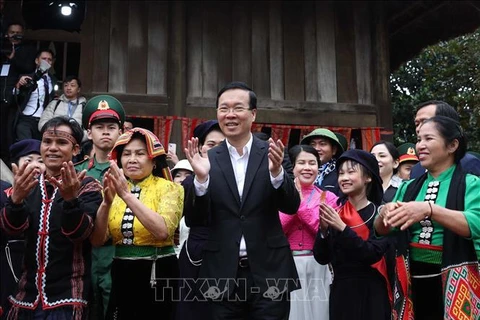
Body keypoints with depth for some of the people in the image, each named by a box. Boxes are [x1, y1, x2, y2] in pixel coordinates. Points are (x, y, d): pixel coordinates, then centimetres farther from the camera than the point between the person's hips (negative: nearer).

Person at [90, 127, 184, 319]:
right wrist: (106, 202, -19)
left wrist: (127, 196, -25)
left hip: (158, 275, -3)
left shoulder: (168, 188, -6)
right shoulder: (114, 190, 5)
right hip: (121, 275, 4)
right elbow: (97, 240, -4)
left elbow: (163, 231, -23)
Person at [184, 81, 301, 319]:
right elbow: (197, 219, -4)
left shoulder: (272, 153, 0)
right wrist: (200, 178, -21)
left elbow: (291, 206, -7)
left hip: (269, 273, 0)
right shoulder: (208, 159, 0)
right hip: (224, 276, 1)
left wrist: (276, 172, -25)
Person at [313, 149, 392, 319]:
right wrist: (324, 229, -14)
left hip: (370, 293, -3)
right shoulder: (335, 214, 3)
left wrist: (343, 228, -24)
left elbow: (373, 254, -18)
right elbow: (321, 258, 1)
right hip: (339, 291, 3)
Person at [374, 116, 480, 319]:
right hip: (414, 283, 4)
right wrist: (385, 213, -15)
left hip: (453, 283, -4)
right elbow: (381, 232, 7)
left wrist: (429, 209, -34)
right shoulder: (408, 187, 8)